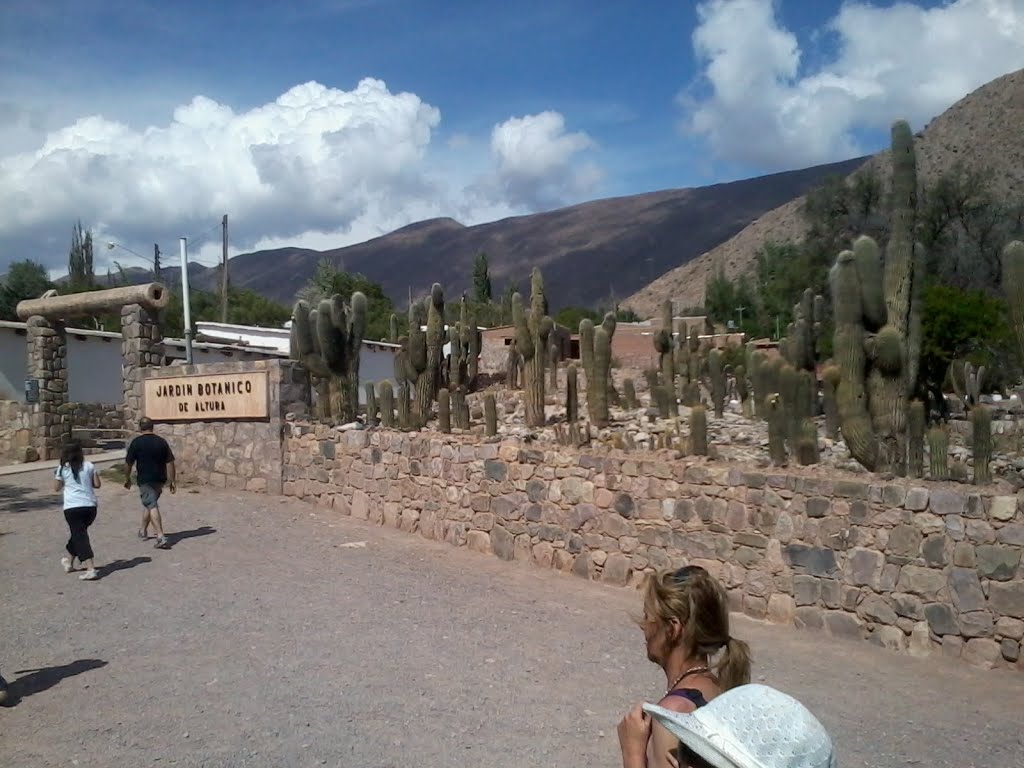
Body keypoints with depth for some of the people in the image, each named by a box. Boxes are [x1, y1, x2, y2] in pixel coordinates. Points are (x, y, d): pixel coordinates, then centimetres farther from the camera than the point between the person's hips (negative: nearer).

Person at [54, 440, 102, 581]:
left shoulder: (62, 469, -1)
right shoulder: (89, 466, 4)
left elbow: (57, 488, 8)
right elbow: (97, 484, 5)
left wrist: (56, 477, 25)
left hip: (72, 507, -3)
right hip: (90, 506, 3)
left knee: (80, 536, -4)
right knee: (79, 533, 24)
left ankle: (90, 569, -17)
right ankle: (69, 560, 41)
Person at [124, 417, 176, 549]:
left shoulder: (136, 443, -7)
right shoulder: (162, 442, 4)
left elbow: (128, 463, -2)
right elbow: (170, 463, 2)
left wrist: (127, 479, 13)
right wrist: (171, 481, 7)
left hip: (144, 480, -5)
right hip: (159, 480, 5)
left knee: (152, 507, -9)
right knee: (149, 504, 24)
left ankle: (161, 537, -21)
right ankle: (143, 531, 38)